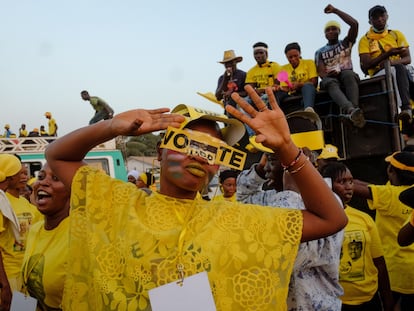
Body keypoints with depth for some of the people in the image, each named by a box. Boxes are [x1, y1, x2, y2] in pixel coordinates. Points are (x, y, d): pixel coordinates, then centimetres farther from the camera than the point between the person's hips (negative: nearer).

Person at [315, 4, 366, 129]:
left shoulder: (346, 43, 17)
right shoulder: (320, 52, 19)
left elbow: (354, 23, 1)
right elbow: (321, 72, 6)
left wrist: (335, 10, 5)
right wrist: (327, 75, -19)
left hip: (346, 75, 0)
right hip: (330, 79, 0)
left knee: (348, 74, -37)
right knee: (330, 83, -38)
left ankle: (354, 111, -56)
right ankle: (351, 111, -66)